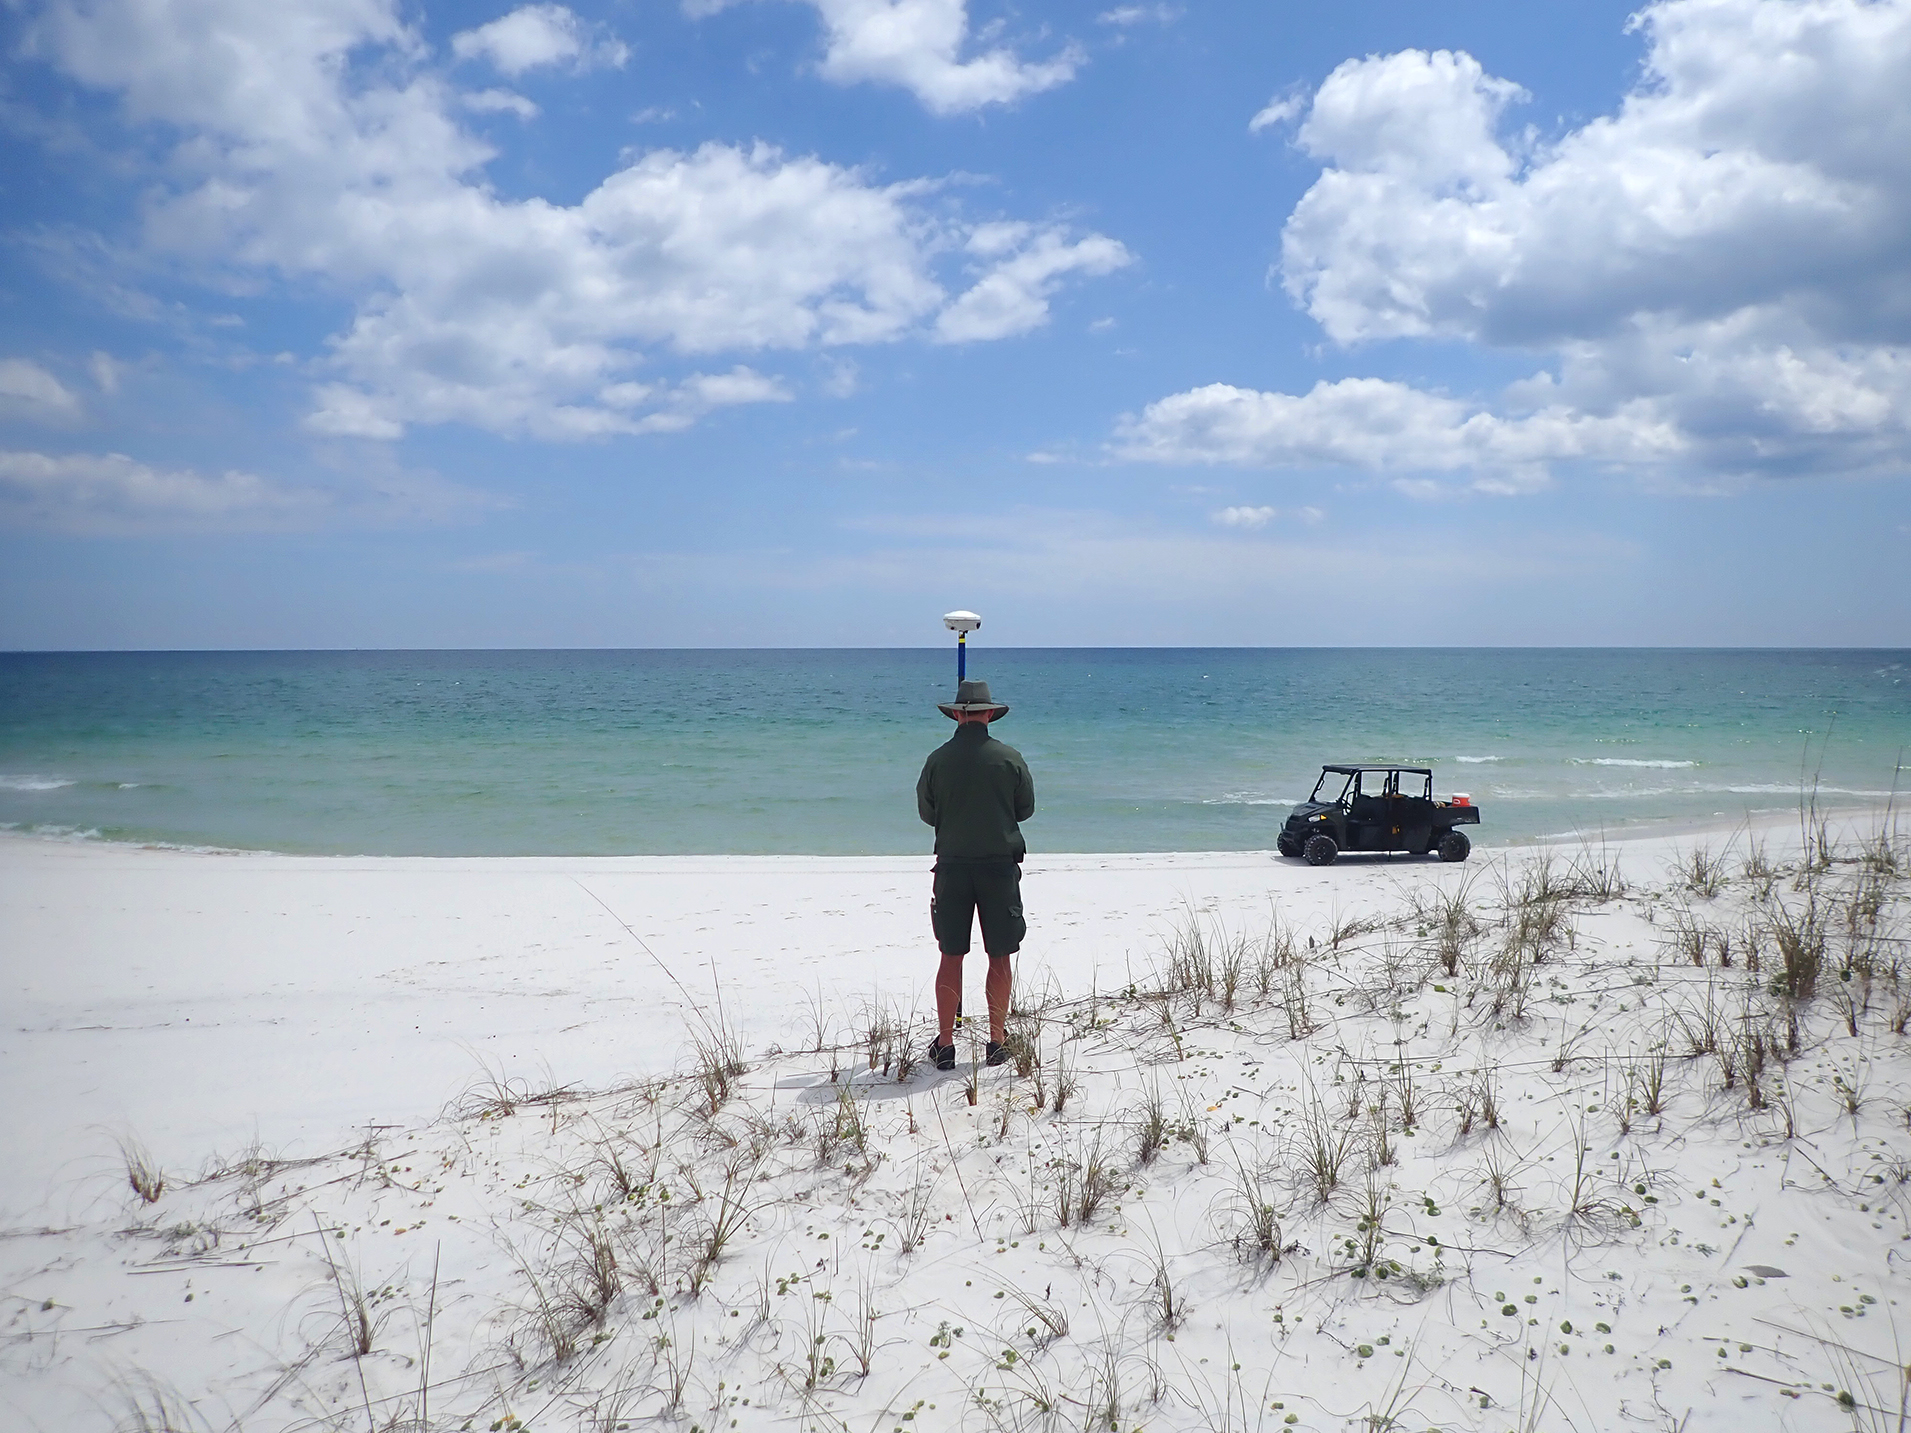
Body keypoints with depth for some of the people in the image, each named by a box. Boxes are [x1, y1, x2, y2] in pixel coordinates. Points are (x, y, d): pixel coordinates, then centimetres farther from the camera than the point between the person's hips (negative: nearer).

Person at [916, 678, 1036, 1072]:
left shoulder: (938, 759, -4)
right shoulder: (1010, 758, -5)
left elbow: (926, 812, 5)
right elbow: (1026, 809, 6)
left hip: (952, 865, 1)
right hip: (1000, 864, 0)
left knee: (951, 957, 7)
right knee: (999, 958, 9)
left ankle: (945, 1043, 8)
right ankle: (997, 1040, 12)